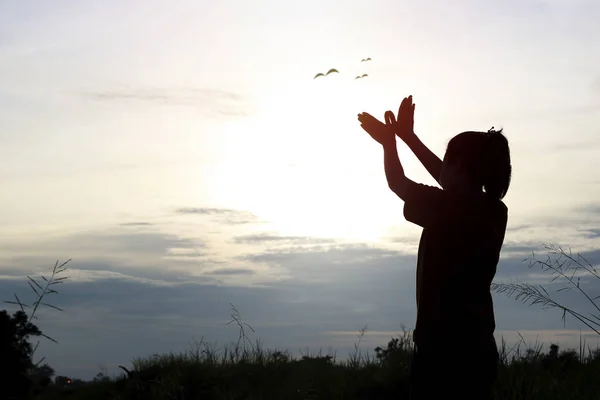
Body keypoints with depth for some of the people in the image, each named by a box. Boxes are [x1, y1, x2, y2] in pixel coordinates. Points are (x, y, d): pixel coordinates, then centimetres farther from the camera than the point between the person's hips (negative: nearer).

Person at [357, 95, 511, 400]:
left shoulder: (451, 206, -15)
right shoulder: (494, 211, 6)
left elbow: (398, 184, 0)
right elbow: (448, 179, 21)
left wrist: (389, 141, 18)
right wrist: (409, 136, 29)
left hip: (443, 345, -7)